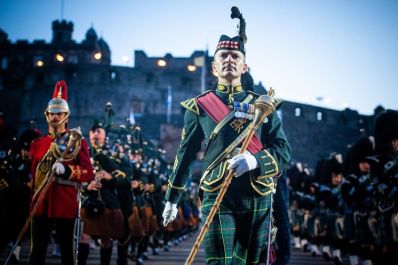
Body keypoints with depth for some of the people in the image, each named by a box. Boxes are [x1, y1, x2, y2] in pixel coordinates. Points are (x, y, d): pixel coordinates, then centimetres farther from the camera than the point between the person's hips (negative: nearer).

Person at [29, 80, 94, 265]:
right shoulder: (37, 144, 12)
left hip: (67, 205, -3)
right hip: (41, 205, 3)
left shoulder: (78, 142, 1)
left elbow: (88, 174, -5)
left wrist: (67, 170, -20)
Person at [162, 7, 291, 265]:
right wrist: (172, 199, 16)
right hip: (218, 198, -2)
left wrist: (254, 160, -17)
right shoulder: (199, 106, 7)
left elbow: (284, 151, 3)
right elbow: (186, 154, 13)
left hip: (258, 198, 2)